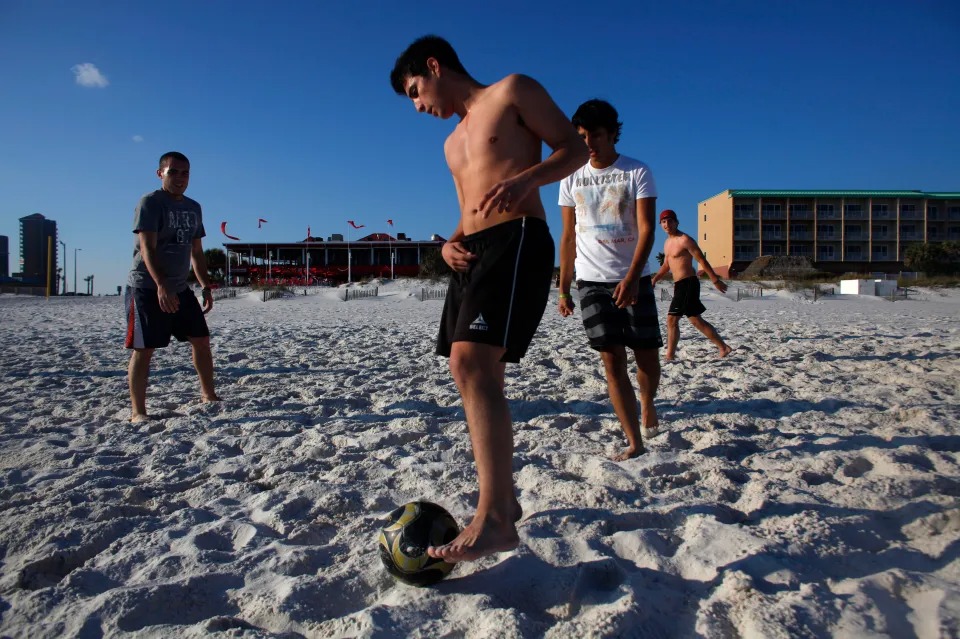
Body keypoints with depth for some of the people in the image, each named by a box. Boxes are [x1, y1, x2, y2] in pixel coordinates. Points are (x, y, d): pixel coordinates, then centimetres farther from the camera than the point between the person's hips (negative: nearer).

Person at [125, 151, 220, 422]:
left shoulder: (194, 207, 12)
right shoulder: (150, 202, -10)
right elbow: (147, 248, -22)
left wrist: (206, 286, 8)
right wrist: (161, 285, -34)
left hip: (180, 289, 7)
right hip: (147, 289, -7)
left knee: (202, 340, 9)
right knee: (144, 349, -5)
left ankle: (208, 394, 24)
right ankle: (138, 411, 2)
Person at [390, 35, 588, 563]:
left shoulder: (512, 92, 7)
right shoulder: (453, 143, 28)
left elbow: (575, 148, -1)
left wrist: (523, 181, -20)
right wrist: (451, 243, 4)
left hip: (517, 240, -9)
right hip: (473, 252, 9)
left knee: (471, 365, -24)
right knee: (477, 376, 7)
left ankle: (494, 521, -24)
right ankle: (502, 497, 20)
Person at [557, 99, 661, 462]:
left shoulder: (637, 172, -1)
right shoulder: (572, 178, 8)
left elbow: (647, 229, -11)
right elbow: (568, 237, 11)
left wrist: (632, 277, -24)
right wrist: (563, 288, 7)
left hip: (633, 280, -1)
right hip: (592, 281, 1)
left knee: (648, 356, 1)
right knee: (612, 360, -4)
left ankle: (647, 404, 35)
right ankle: (634, 443, 1)